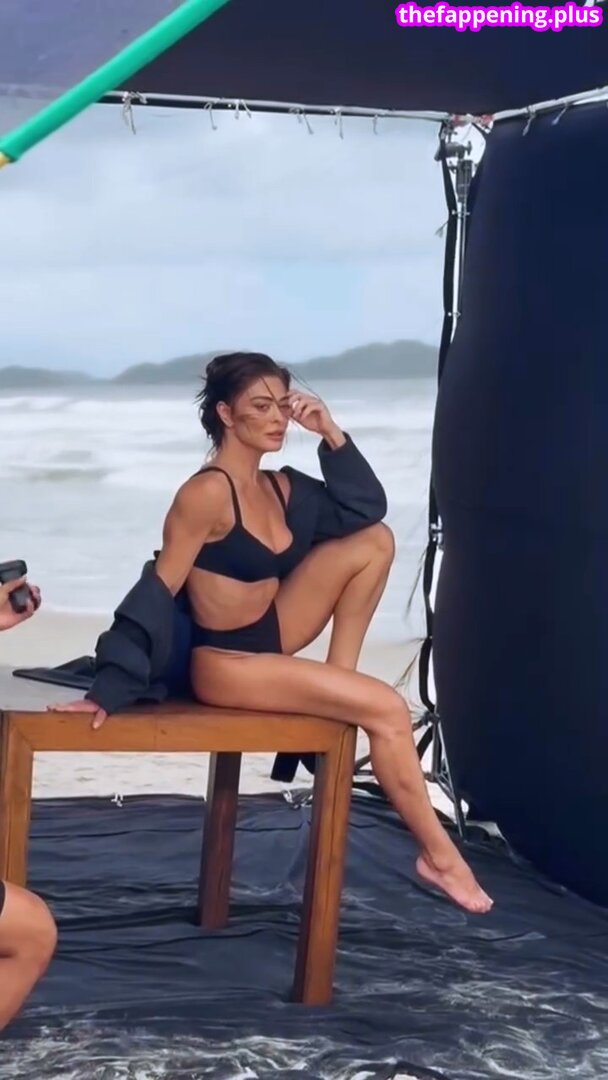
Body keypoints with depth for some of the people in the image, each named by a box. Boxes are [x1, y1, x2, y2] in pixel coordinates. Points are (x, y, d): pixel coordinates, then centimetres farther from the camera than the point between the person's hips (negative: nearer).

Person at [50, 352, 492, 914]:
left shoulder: (279, 486, 4)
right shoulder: (207, 493, -21)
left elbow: (366, 509, 7)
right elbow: (157, 593, -22)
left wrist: (332, 434, -5)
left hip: (272, 634, 9)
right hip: (226, 662, -9)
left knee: (375, 541, 1)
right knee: (387, 708, -16)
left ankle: (338, 684, 3)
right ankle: (438, 853, -4)